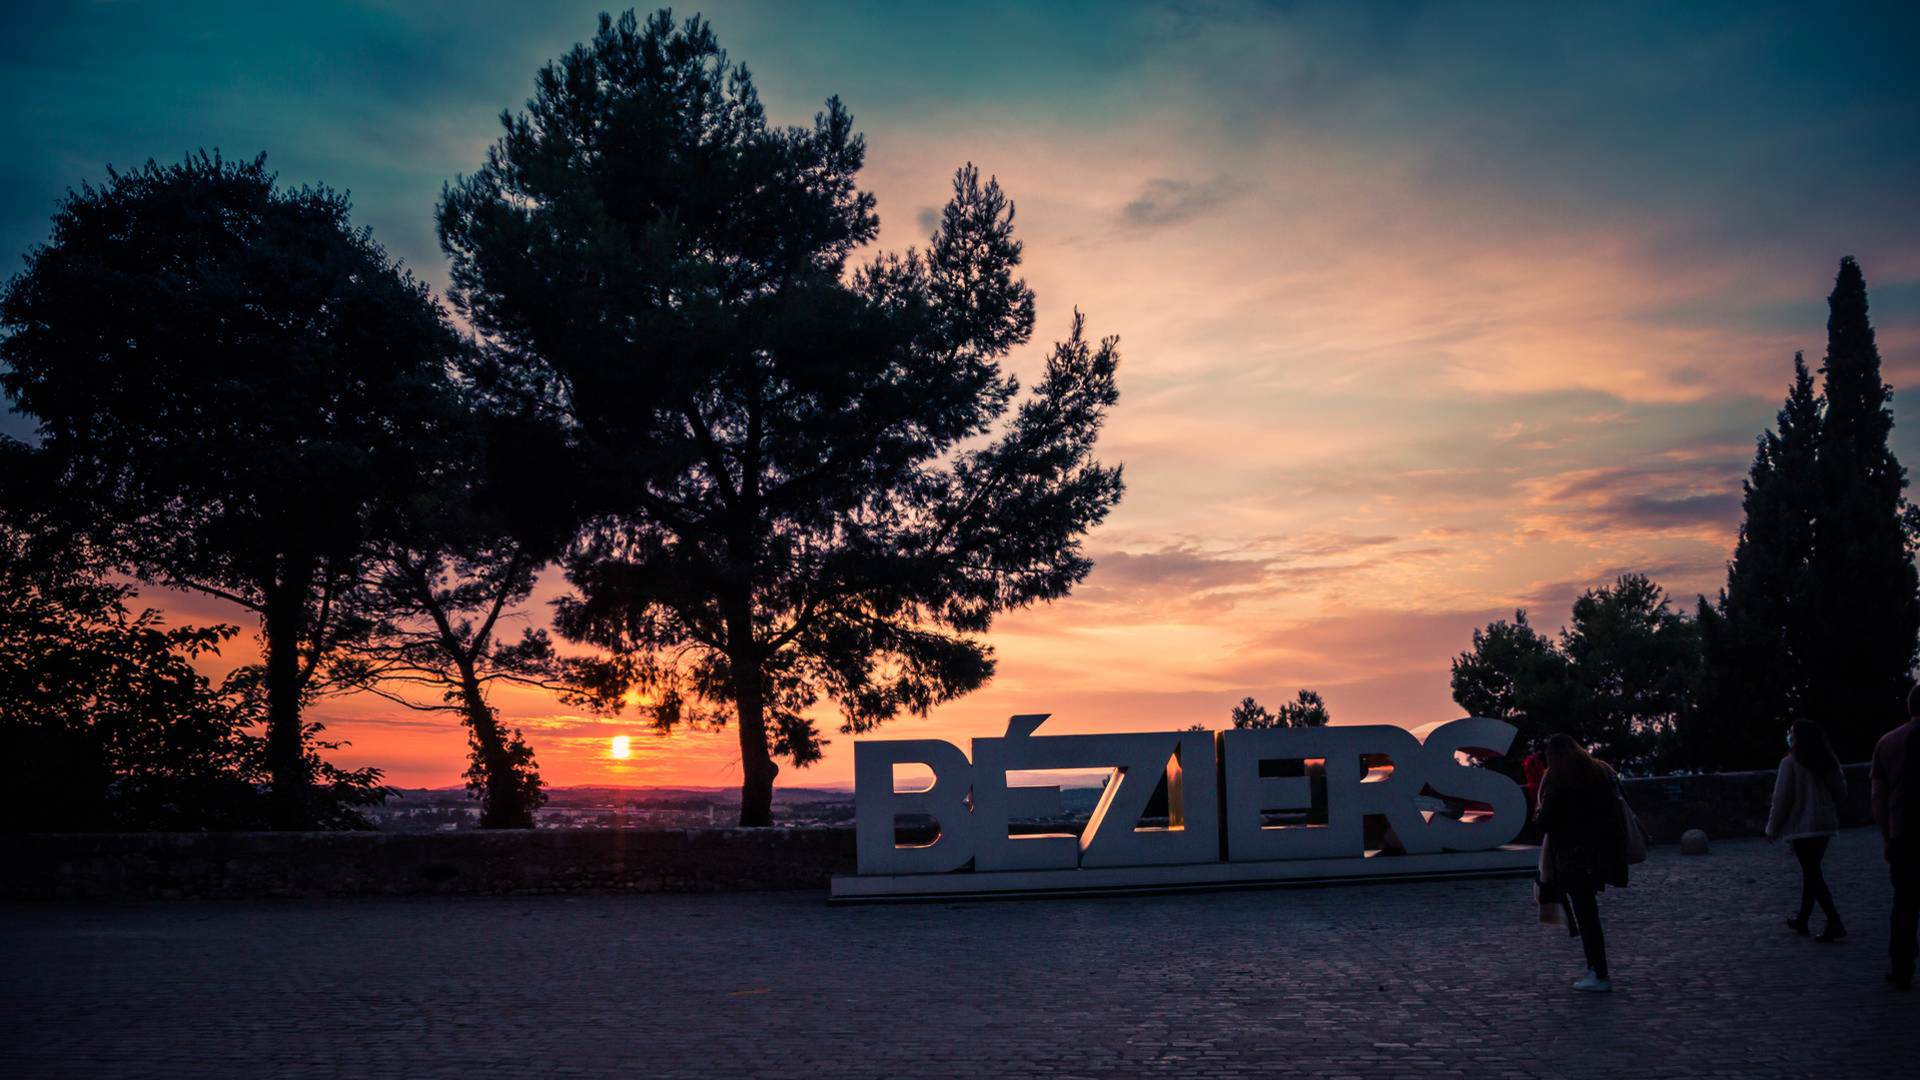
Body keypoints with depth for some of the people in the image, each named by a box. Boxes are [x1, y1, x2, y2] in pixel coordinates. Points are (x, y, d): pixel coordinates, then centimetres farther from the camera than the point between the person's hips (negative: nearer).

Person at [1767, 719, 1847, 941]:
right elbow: (1841, 792, 11)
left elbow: (1781, 798, -12)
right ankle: (1802, 920, 28)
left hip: (1801, 826, -7)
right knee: (1811, 872, 17)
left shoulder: (1790, 763, -12)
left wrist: (1772, 829, -3)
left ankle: (1834, 923, -15)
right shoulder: (1829, 762, 7)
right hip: (1825, 825, 7)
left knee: (1812, 874, -5)